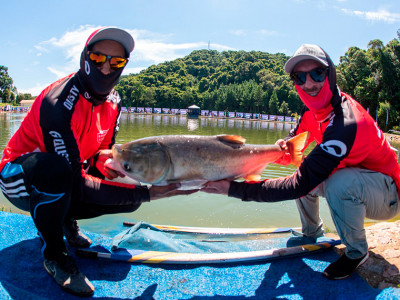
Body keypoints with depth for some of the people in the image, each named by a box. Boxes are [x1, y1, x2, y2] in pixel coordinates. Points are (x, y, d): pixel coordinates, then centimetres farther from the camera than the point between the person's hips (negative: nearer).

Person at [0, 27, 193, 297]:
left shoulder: (112, 101, -6)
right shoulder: (59, 104, -30)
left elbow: (103, 151, 2)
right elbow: (76, 183, -33)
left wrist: (105, 159, -25)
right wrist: (147, 193, -37)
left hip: (61, 184, 6)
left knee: (131, 197, -12)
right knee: (57, 168, -41)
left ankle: (65, 219, 12)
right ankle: (53, 254, -15)